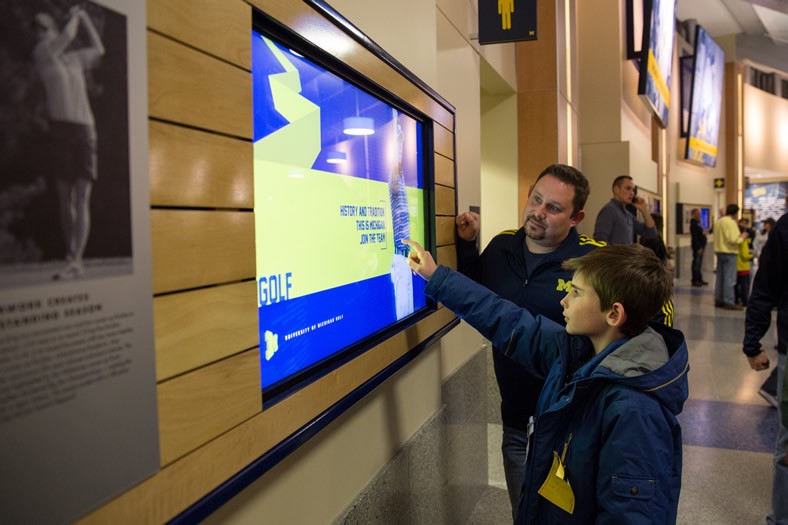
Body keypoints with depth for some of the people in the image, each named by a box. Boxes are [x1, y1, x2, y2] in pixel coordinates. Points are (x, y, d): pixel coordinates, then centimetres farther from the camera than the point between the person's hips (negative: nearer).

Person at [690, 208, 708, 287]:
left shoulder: (698, 223, 16)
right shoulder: (694, 224, -14)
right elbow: (694, 237, -20)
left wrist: (703, 246, 16)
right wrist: (699, 247, -22)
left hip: (700, 246, 10)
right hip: (697, 247, -10)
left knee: (699, 264, 13)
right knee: (696, 263, -6)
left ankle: (699, 279, 19)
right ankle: (695, 280, -2)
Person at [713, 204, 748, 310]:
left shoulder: (719, 221, 11)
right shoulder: (731, 222, -17)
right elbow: (733, 240, -23)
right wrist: (742, 237, -5)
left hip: (719, 251, 9)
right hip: (729, 253, -9)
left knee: (720, 277, 14)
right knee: (730, 278, -5)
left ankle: (718, 299, 20)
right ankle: (729, 302, -4)